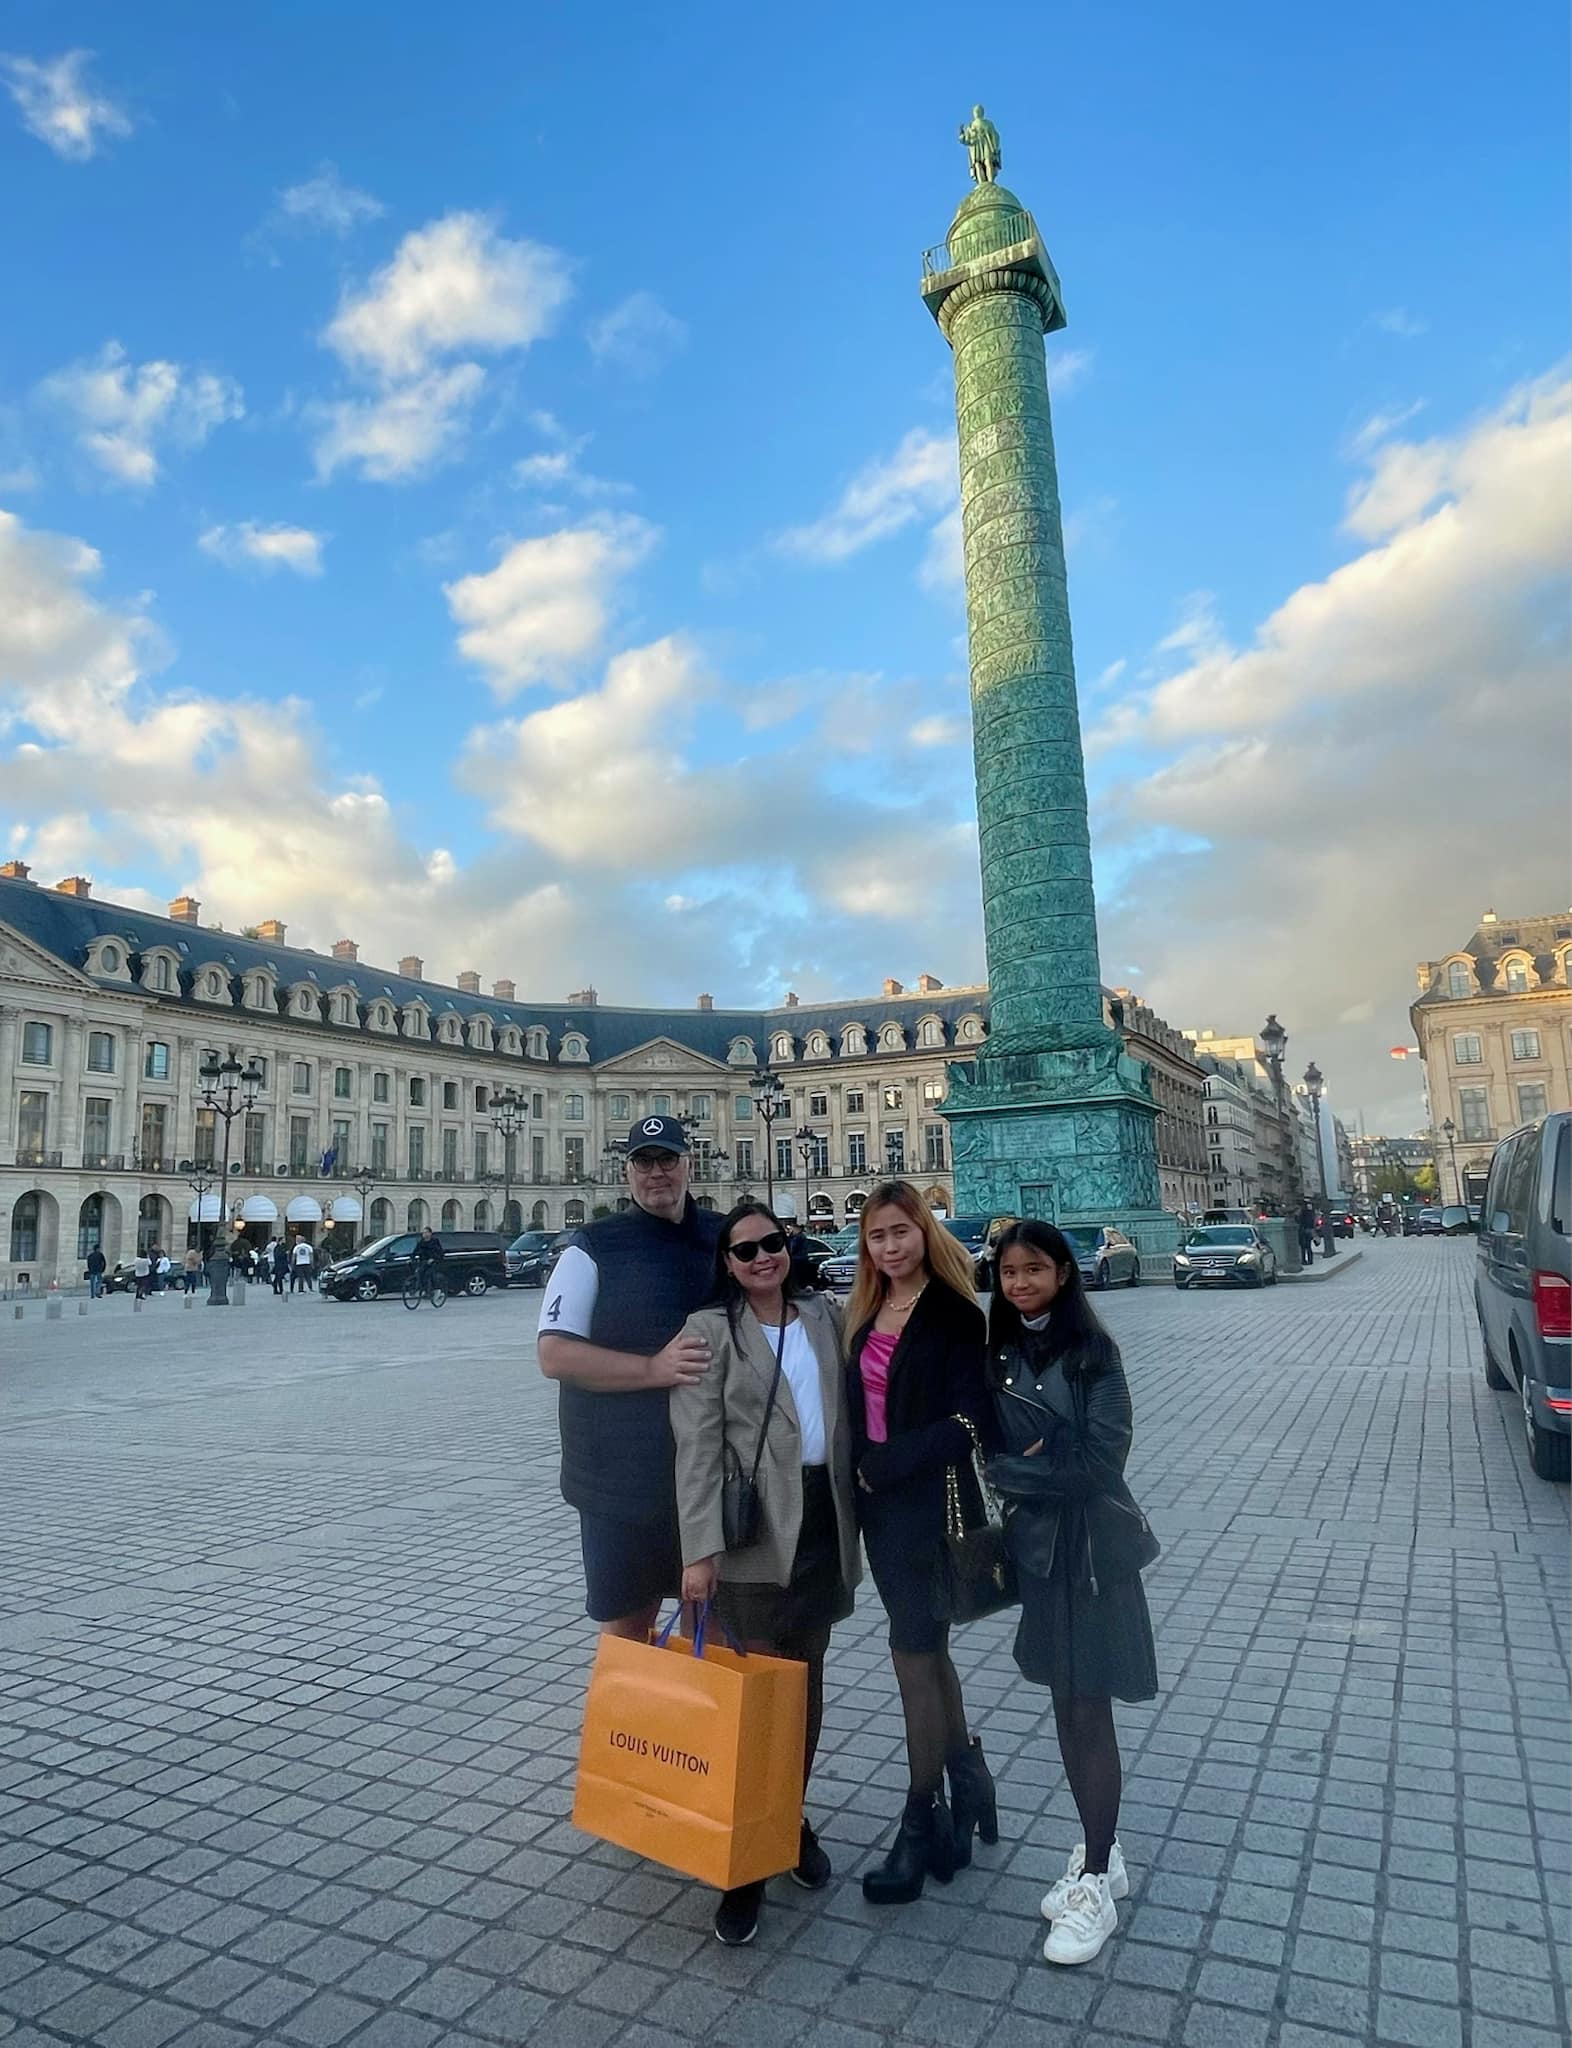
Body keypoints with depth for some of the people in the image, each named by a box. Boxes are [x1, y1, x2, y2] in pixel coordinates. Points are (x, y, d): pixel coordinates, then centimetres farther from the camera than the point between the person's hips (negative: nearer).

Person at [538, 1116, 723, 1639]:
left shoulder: (724, 1239, 4)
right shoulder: (594, 1250, -4)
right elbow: (555, 1355, -12)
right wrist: (654, 1369, -22)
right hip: (624, 1473, -3)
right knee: (626, 1623, 11)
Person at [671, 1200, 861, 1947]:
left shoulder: (822, 1316, 6)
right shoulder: (709, 1329, -7)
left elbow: (844, 1414, 12)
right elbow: (697, 1446, -11)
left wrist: (852, 1513, 11)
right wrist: (699, 1548, -16)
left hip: (823, 1519, 5)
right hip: (755, 1529, -5)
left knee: (806, 1681, 17)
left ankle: (794, 1820, 36)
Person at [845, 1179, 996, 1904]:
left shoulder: (953, 1314, -13)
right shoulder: (865, 1314, 7)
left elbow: (967, 1420, -17)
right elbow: (859, 1407, 11)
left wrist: (888, 1464, -16)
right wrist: (864, 1473, -3)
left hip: (930, 1502, -7)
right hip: (877, 1502, 7)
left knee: (914, 1649, 1)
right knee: (925, 1646, 19)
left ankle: (922, 1821, 18)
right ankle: (967, 1779, 38)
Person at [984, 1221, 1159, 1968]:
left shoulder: (1091, 1353, -13)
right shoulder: (999, 1354, 2)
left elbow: (1100, 1461, -18)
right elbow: (997, 1443, 7)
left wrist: (1002, 1474, -14)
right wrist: (1024, 1473, -13)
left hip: (1089, 1545, -5)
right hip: (1034, 1541, 5)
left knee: (1087, 1710, 3)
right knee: (1066, 1707, 16)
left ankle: (1097, 1884, 17)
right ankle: (1099, 1850, 33)